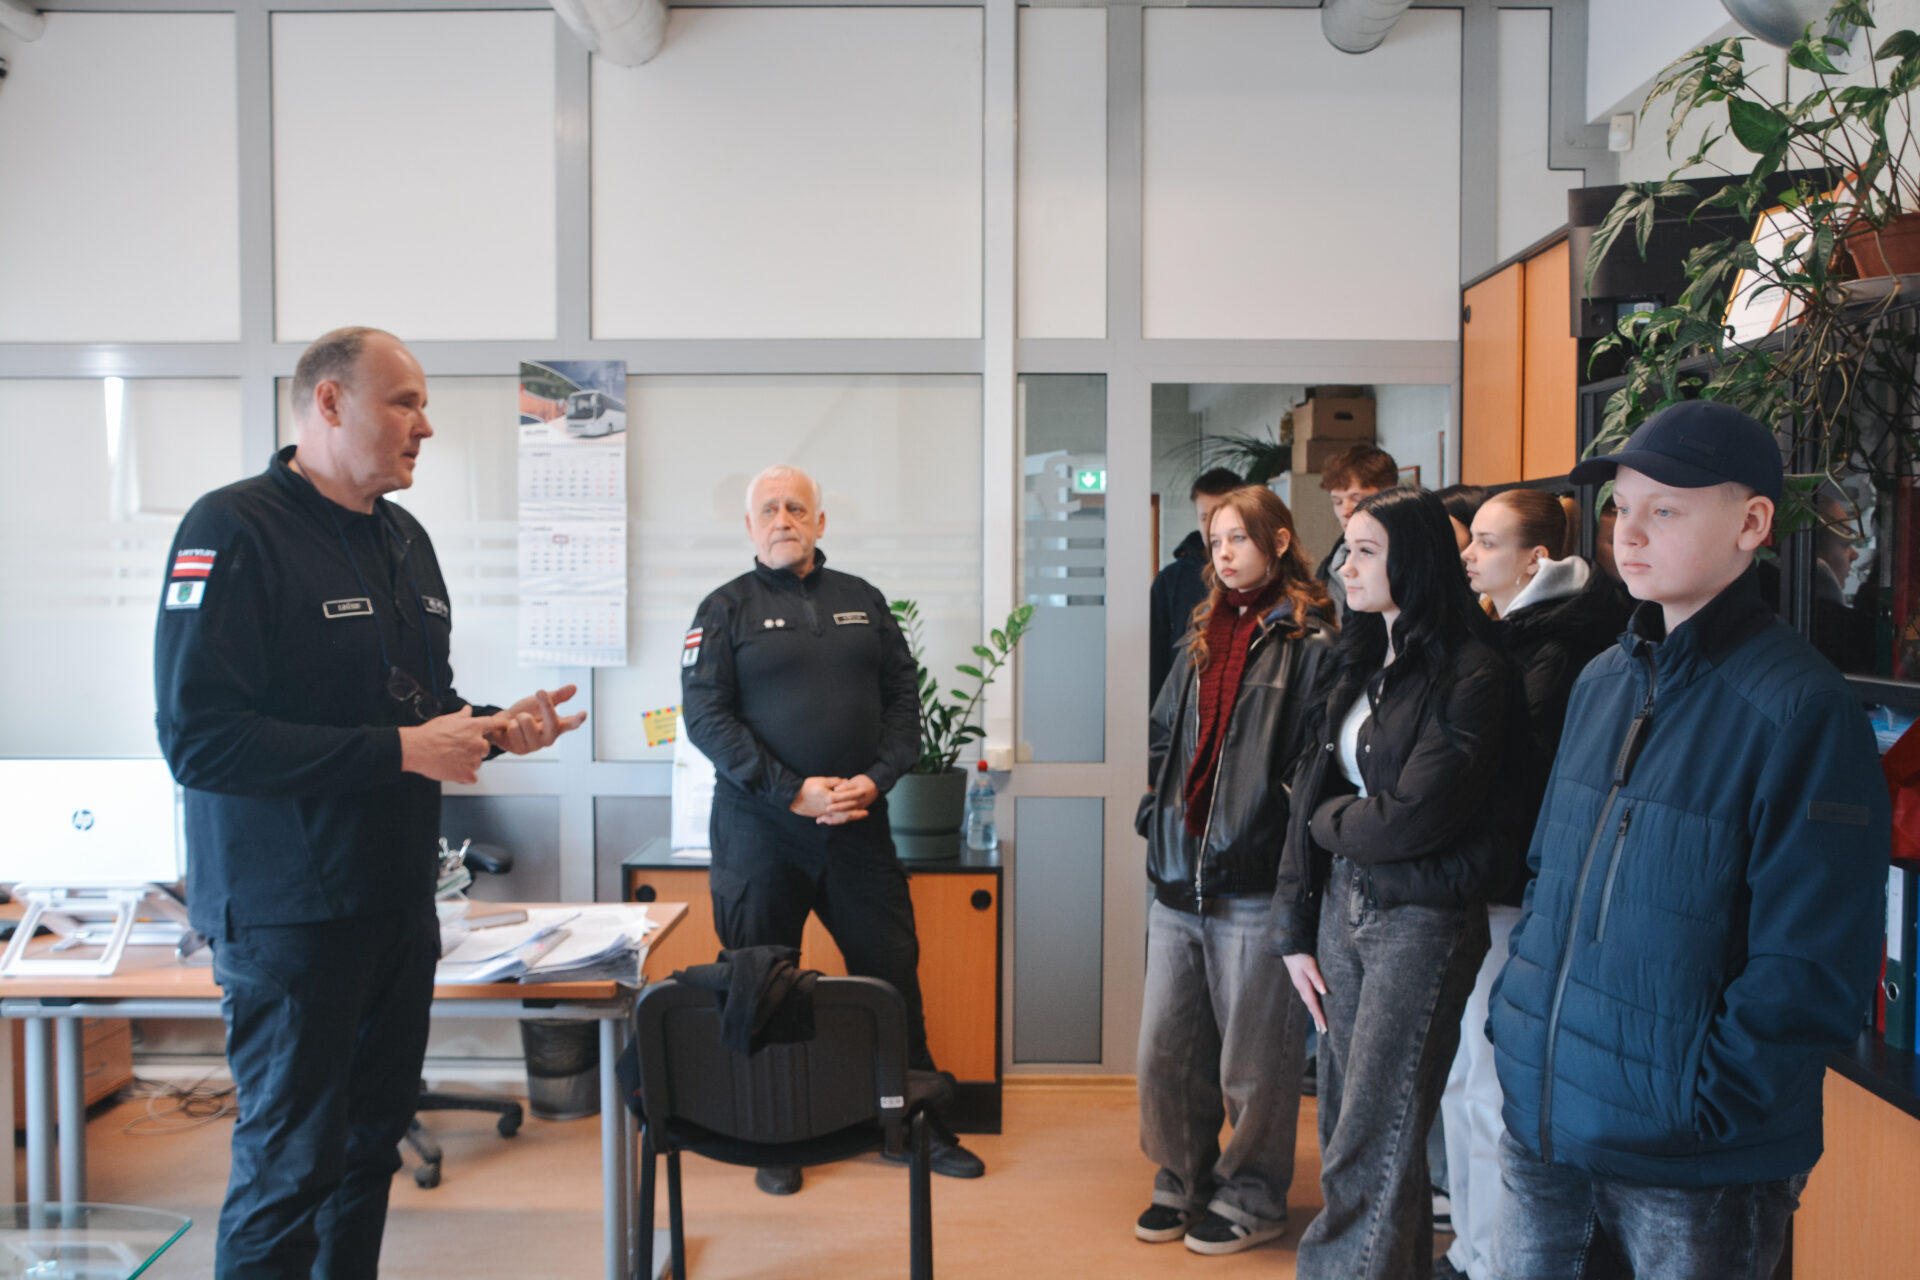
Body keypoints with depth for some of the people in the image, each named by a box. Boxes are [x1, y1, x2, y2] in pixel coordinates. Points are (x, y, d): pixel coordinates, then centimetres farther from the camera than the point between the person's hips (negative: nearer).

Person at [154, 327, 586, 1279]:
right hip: (289, 909, -8)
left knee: (372, 1139, 18)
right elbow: (197, 736, -23)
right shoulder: (235, 530, -14)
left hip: (398, 903, 8)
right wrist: (397, 750, -24)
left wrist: (494, 728, 1)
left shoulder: (403, 538, 11)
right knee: (290, 1165, 2)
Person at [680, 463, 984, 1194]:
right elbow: (707, 717, -8)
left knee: (893, 971, 8)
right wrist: (792, 792, -17)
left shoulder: (863, 601, 11)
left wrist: (876, 778, -9)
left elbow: (903, 697, 9)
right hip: (759, 831, -2)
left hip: (858, 826, 3)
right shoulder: (726, 609, 1)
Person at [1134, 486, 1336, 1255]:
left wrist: (1292, 850, -14)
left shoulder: (1310, 642, -6)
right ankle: (1184, 1184, 31)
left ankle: (1252, 1199, 25)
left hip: (1255, 889, -7)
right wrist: (1157, 812, 11)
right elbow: (1163, 736, 23)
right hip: (1179, 884, 7)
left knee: (1253, 1061, 7)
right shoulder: (1202, 639, 16)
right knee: (1165, 1050, 13)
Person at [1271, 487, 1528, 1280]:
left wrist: (1326, 818, 0)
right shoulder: (1361, 664, 10)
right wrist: (1295, 931, 5)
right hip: (1343, 903, 8)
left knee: (1371, 1146, -3)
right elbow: (1308, 793, 8)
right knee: (1347, 1123, 14)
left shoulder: (1471, 676, -14)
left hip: (1421, 917, -7)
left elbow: (1411, 819, -19)